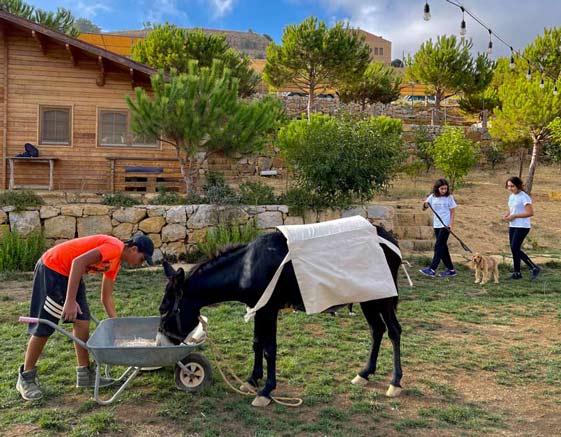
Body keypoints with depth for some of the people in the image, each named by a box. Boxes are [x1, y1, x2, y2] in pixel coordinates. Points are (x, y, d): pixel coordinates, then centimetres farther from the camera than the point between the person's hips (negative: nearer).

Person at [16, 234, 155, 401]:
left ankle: (85, 374, 12)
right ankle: (25, 379, 14)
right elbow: (78, 262, -33)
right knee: (43, 328, -2)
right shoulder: (115, 247, -21)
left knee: (82, 322, 4)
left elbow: (106, 298, 15)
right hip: (51, 269, -9)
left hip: (70, 274, 9)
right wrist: (70, 301, -35)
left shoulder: (115, 262, 9)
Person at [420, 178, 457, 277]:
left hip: (445, 225, -5)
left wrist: (451, 224, -13)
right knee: (443, 247, 9)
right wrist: (425, 205, -19)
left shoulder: (449, 197, -5)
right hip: (436, 225, 5)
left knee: (439, 246, -10)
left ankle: (432, 269, -13)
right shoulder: (432, 197, 4)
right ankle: (451, 269, 18)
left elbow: (452, 212, -3)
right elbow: (424, 208, 4)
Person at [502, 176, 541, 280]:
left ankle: (534, 268, -2)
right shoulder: (511, 196, 12)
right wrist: (506, 215, 3)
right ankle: (517, 273, 18)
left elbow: (530, 213, -20)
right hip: (512, 226, 9)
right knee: (514, 249, 9)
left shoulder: (524, 197, -14)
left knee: (515, 249, -12)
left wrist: (514, 216, -20)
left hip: (522, 227, -9)